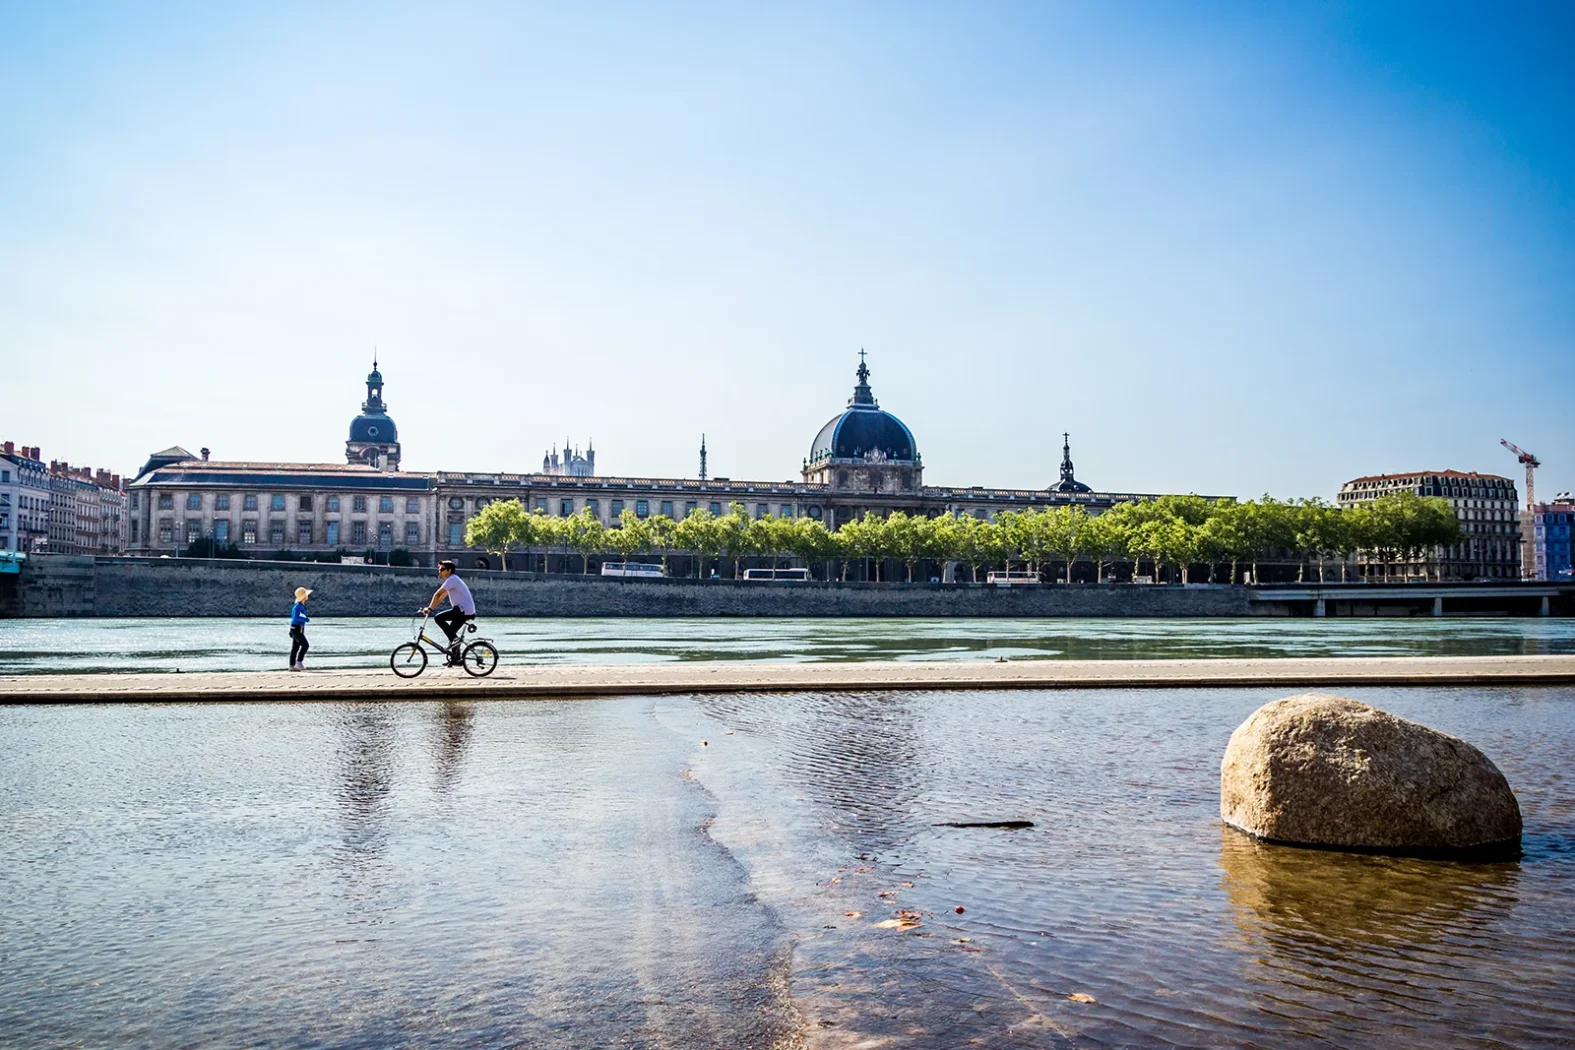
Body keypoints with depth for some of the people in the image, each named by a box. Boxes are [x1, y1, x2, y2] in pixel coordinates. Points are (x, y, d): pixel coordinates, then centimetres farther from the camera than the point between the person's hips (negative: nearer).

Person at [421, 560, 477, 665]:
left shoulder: (452, 580, -11)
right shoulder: (452, 580, 21)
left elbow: (437, 595, -17)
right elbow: (441, 597, 24)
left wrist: (429, 608, -13)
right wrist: (430, 608, 18)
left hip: (463, 610, -10)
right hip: (467, 611, 10)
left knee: (438, 618, -13)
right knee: (451, 632, 15)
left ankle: (454, 638, -11)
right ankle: (456, 658, 19)